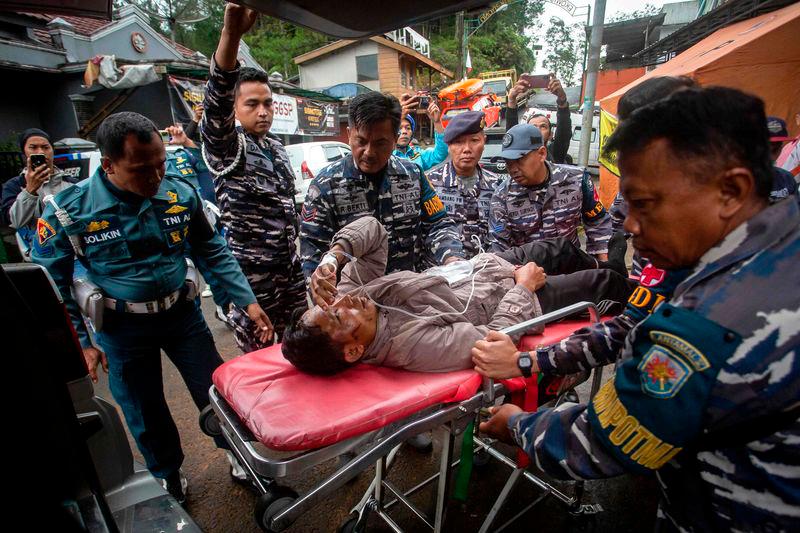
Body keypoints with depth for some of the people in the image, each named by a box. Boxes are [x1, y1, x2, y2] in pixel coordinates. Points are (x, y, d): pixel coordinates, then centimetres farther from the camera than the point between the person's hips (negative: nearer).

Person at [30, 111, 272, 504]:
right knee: (145, 413, 15)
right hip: (121, 329, 0)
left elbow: (213, 251, -1)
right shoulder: (68, 211, -15)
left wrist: (247, 302, -6)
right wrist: (80, 342, -7)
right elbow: (51, 284, -3)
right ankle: (168, 479, 43)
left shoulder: (180, 193, -11)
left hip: (182, 313, 1)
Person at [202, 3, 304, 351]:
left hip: (289, 270, 7)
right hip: (250, 275, -6)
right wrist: (231, 33, -47)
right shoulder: (228, 147, -10)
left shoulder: (277, 148, 12)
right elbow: (216, 106, -32)